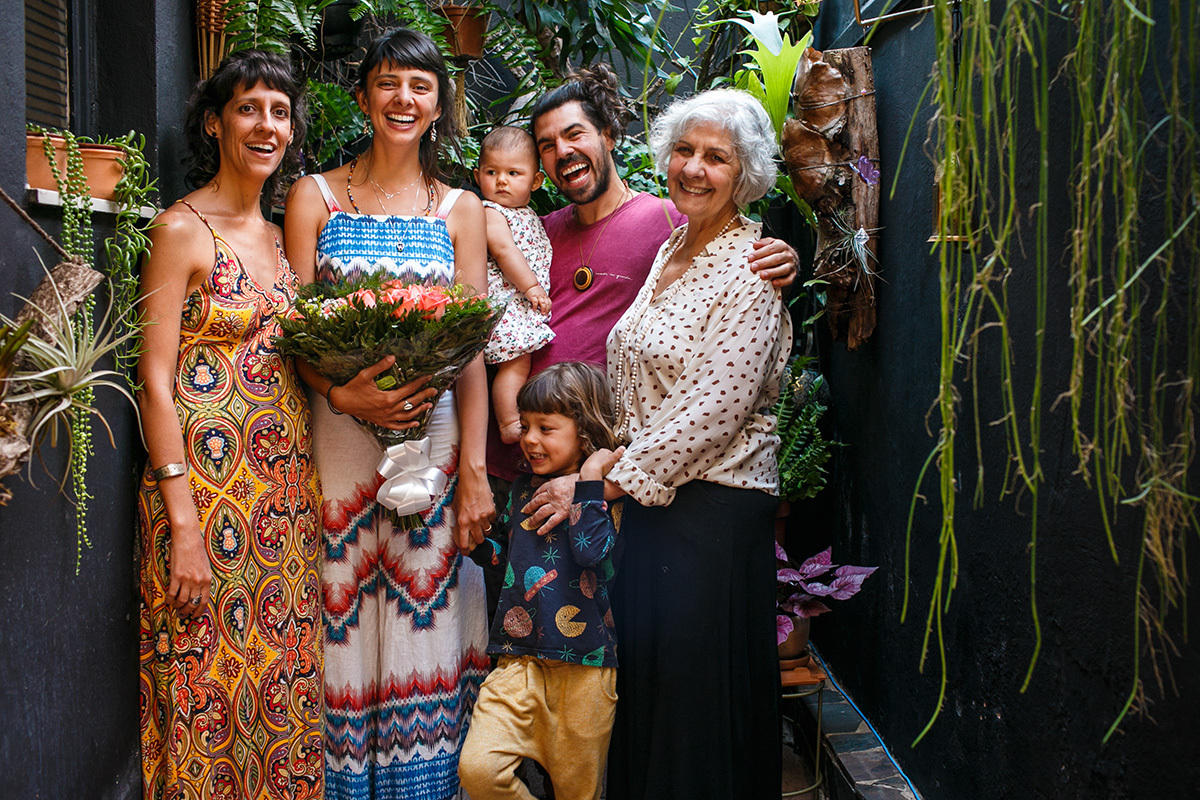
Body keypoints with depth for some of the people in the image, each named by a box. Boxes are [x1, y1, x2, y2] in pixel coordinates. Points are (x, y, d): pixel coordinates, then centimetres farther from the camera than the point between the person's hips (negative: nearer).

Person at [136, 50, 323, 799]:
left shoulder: (281, 236, 13)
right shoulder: (182, 229, -7)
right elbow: (156, 379, -12)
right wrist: (183, 523, -17)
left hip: (285, 483, 6)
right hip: (206, 484, -6)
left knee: (284, 674, 12)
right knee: (208, 683, 2)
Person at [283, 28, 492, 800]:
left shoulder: (460, 209, 7)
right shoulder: (315, 196, 5)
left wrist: (475, 469, -4)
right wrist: (341, 394, -20)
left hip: (434, 430, 1)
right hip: (336, 436, 0)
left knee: (422, 607, 5)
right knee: (340, 611, 4)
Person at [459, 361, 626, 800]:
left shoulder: (607, 495, -4)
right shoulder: (523, 488, 12)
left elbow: (591, 553, -23)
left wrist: (589, 481, -19)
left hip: (585, 665, -4)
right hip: (521, 661, 4)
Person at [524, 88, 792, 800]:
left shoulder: (750, 268, -12)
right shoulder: (670, 250, 13)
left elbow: (714, 411, -19)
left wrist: (605, 483, -18)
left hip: (714, 506, -7)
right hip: (649, 493, 8)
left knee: (695, 693, 2)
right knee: (640, 675, 14)